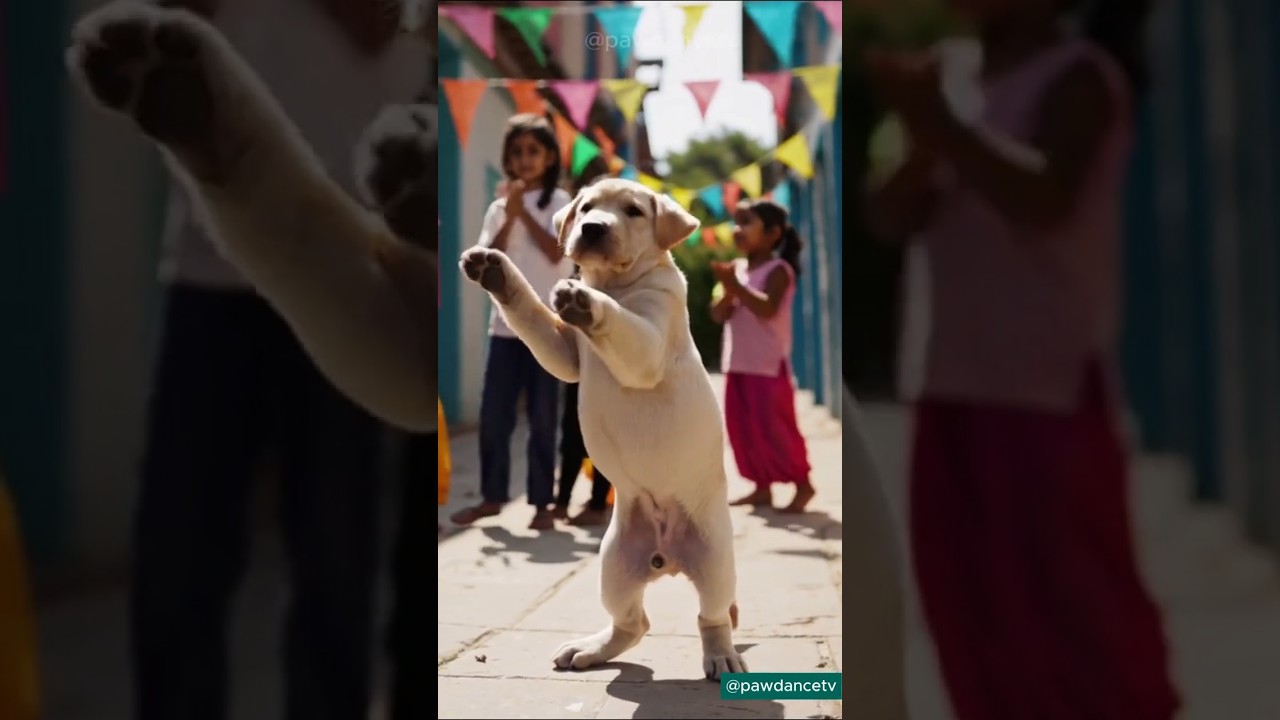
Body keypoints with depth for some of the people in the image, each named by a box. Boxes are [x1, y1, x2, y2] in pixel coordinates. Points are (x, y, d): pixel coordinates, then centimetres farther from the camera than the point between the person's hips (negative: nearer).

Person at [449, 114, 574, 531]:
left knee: (542, 418, 0)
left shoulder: (560, 203, 0)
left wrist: (524, 213, -14)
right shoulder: (499, 207, 10)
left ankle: (542, 503, 6)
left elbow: (556, 253, -14)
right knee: (493, 414, 3)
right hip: (505, 323, 4)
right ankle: (492, 496, 15)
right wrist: (509, 218, -11)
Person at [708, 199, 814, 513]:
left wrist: (737, 286, -24)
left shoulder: (778, 270, -10)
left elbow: (767, 308, -25)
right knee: (742, 428, 8)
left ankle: (802, 483, 3)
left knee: (774, 426, -8)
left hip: (769, 365, -7)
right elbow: (718, 315, 5)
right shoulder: (737, 268, 8)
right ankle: (762, 486, 17)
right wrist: (728, 291, -13)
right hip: (738, 365, 7)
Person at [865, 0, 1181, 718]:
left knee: (1074, 592, -3)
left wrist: (941, 123, -26)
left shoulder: (1079, 77, -5)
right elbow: (893, 217, 6)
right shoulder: (965, 87, 14)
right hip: (959, 387, 7)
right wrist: (922, 133, -11)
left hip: (1051, 391, -7)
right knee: (977, 593, 9)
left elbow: (1043, 202, -21)